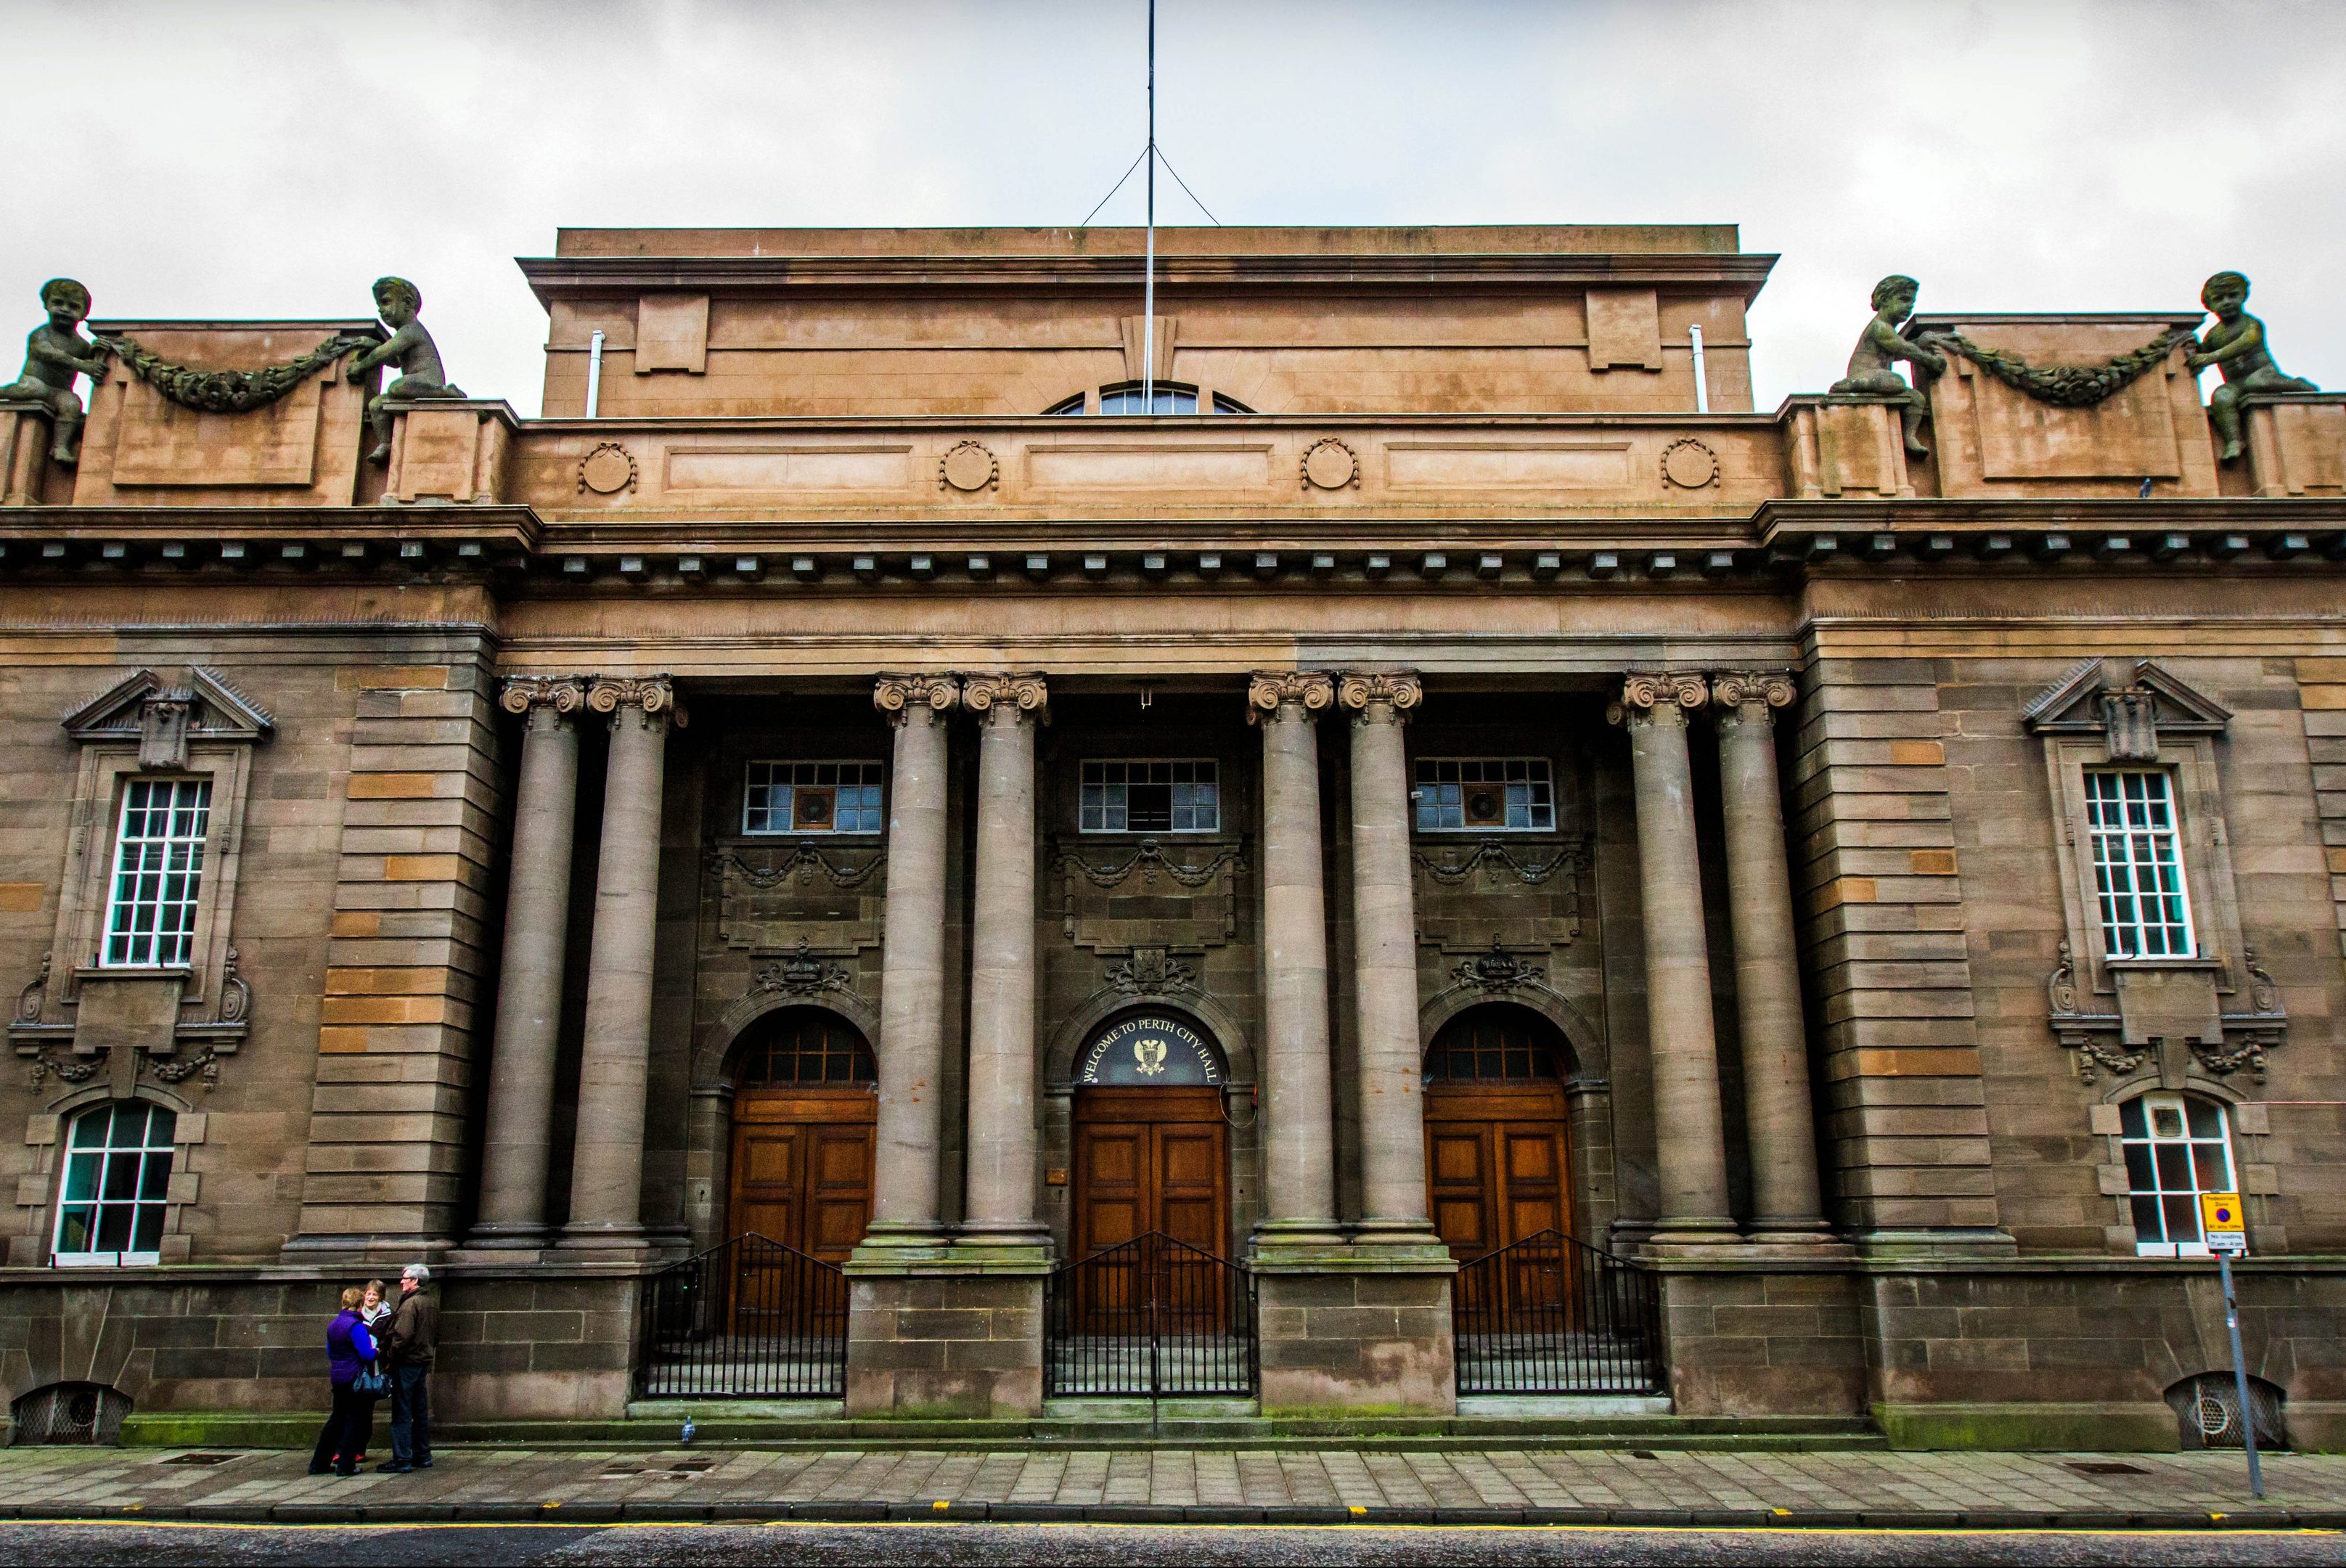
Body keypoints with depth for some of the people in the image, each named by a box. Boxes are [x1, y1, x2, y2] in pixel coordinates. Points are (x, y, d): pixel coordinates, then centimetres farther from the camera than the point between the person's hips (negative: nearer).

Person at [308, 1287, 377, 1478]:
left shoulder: (333, 1325, 8)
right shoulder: (356, 1326, -18)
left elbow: (330, 1353, 20)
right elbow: (366, 1354, -22)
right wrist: (377, 1352, -3)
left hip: (337, 1378, 8)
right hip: (355, 1378, -8)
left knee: (336, 1419, 17)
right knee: (355, 1419, 2)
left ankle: (319, 1463, 19)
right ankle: (346, 1465, 2)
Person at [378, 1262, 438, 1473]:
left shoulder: (410, 1303, -15)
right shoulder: (432, 1304, 13)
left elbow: (402, 1335, -23)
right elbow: (437, 1335, 19)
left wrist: (391, 1356, -14)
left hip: (407, 1363, -9)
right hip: (424, 1361, 9)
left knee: (402, 1413, -4)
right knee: (421, 1411, 14)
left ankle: (402, 1460, -2)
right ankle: (423, 1456, 20)